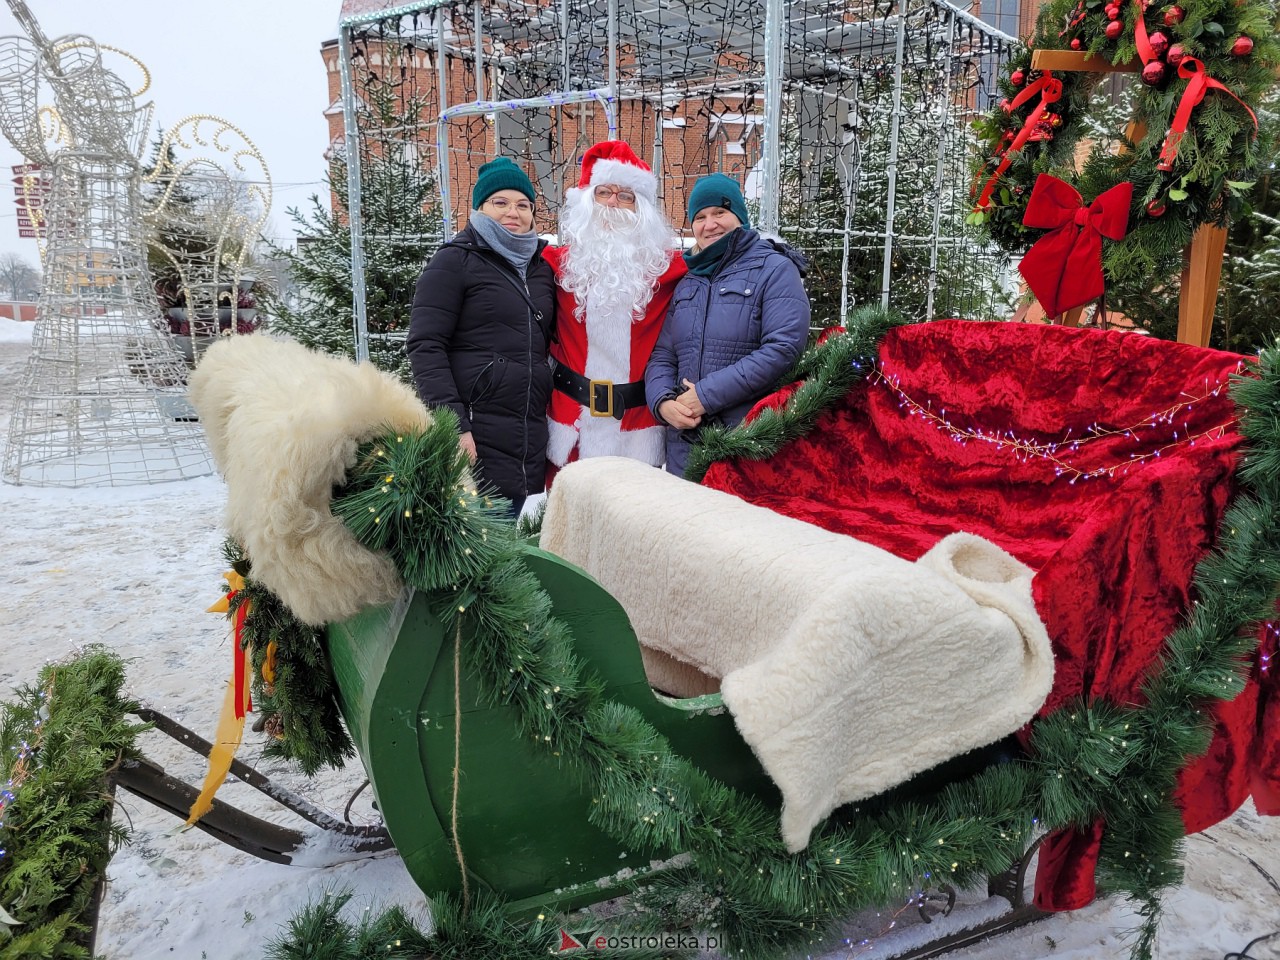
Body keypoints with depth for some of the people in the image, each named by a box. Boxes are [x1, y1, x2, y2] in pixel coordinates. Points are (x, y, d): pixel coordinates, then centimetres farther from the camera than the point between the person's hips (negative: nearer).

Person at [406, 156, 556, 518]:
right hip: (476, 438, -6)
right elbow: (425, 346, -8)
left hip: (533, 440, 6)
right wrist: (454, 426, -17)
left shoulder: (541, 267, 18)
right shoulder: (456, 261, 0)